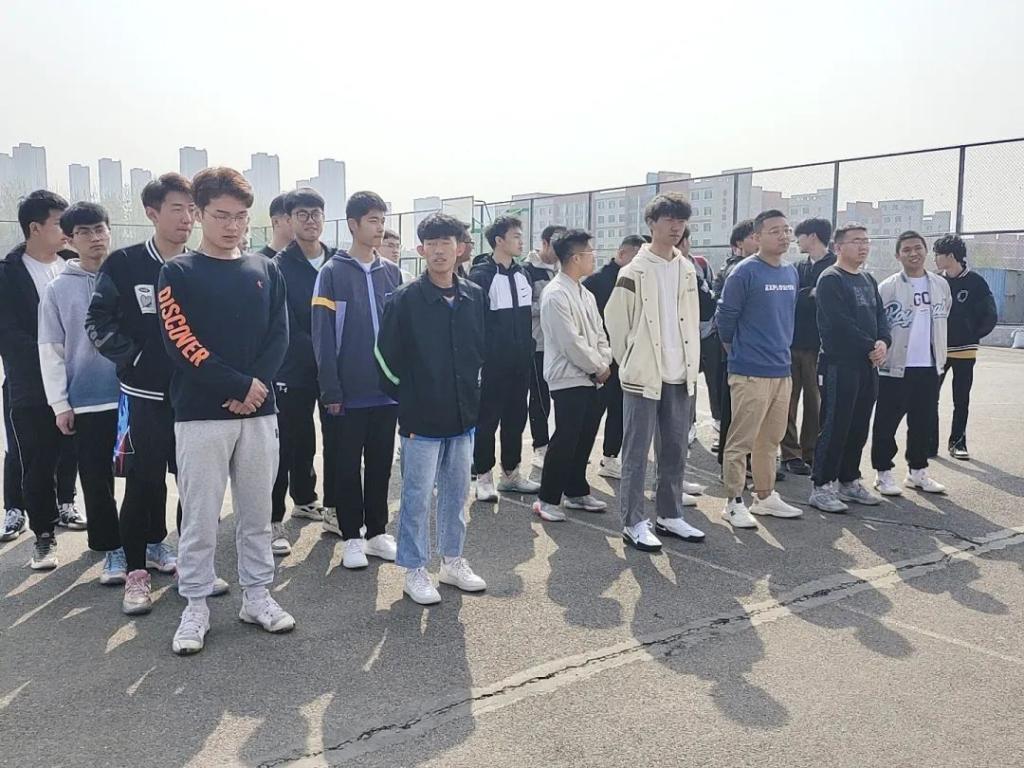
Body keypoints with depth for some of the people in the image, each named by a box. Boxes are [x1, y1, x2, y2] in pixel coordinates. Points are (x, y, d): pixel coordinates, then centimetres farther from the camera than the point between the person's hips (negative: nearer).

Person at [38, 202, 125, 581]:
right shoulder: (58, 290, 1)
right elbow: (50, 351, 2)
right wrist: (60, 404, -2)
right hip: (87, 403, 0)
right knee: (97, 481, 5)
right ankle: (113, 550, 19)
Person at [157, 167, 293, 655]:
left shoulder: (266, 271, 10)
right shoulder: (179, 273, 0)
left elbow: (279, 337, 4)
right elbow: (180, 343, -10)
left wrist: (256, 386, -12)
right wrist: (240, 385, -14)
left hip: (259, 412, 3)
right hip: (201, 414, -3)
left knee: (257, 513, 11)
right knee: (199, 517, 3)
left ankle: (257, 596, 24)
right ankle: (195, 607, 17)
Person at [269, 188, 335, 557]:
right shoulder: (279, 267, -7)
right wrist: (319, 356, -17)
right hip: (293, 370, -4)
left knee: (306, 440, 17)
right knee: (287, 444, 0)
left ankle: (304, 499, 36)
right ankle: (274, 520, 8)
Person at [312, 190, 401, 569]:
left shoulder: (392, 273, 8)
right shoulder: (333, 272, -5)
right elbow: (323, 336, -8)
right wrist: (331, 391, -11)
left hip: (387, 390, 4)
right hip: (349, 392, -4)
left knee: (381, 464, 12)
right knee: (348, 465, 7)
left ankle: (377, 531, 25)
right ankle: (352, 537, 18)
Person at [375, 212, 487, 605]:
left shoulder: (475, 297, 4)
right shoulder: (406, 298, -9)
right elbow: (386, 354, -5)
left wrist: (472, 393, 12)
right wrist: (406, 400, -1)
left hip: (463, 417, 5)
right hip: (421, 420, -5)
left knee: (456, 493, 15)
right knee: (418, 496, 4)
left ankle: (453, 561, 31)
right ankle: (414, 571, 18)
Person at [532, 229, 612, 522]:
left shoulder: (585, 295, 14)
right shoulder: (555, 294, -14)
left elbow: (599, 333, 15)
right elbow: (571, 342, -18)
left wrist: (605, 362, -2)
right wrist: (599, 367, -10)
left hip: (590, 378, 9)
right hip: (568, 378, -9)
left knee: (585, 438, 13)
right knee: (565, 440, -6)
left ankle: (577, 492, 26)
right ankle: (547, 499, 6)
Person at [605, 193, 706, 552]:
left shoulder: (687, 270, 9)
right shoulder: (634, 272, -9)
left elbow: (692, 321, 15)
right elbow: (615, 321, -6)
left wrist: (691, 364, 10)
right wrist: (630, 362, -2)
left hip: (679, 375, 6)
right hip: (643, 374, -6)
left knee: (675, 450, 13)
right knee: (637, 452, 1)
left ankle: (670, 516, 26)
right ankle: (633, 523, 10)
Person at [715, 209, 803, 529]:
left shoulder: (791, 273, 11)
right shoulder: (744, 272, -11)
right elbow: (725, 317, -7)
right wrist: (738, 351, 5)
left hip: (782, 370, 7)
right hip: (751, 372, -7)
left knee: (771, 439, 16)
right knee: (741, 441, -1)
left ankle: (765, 496, 28)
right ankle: (734, 502, 9)